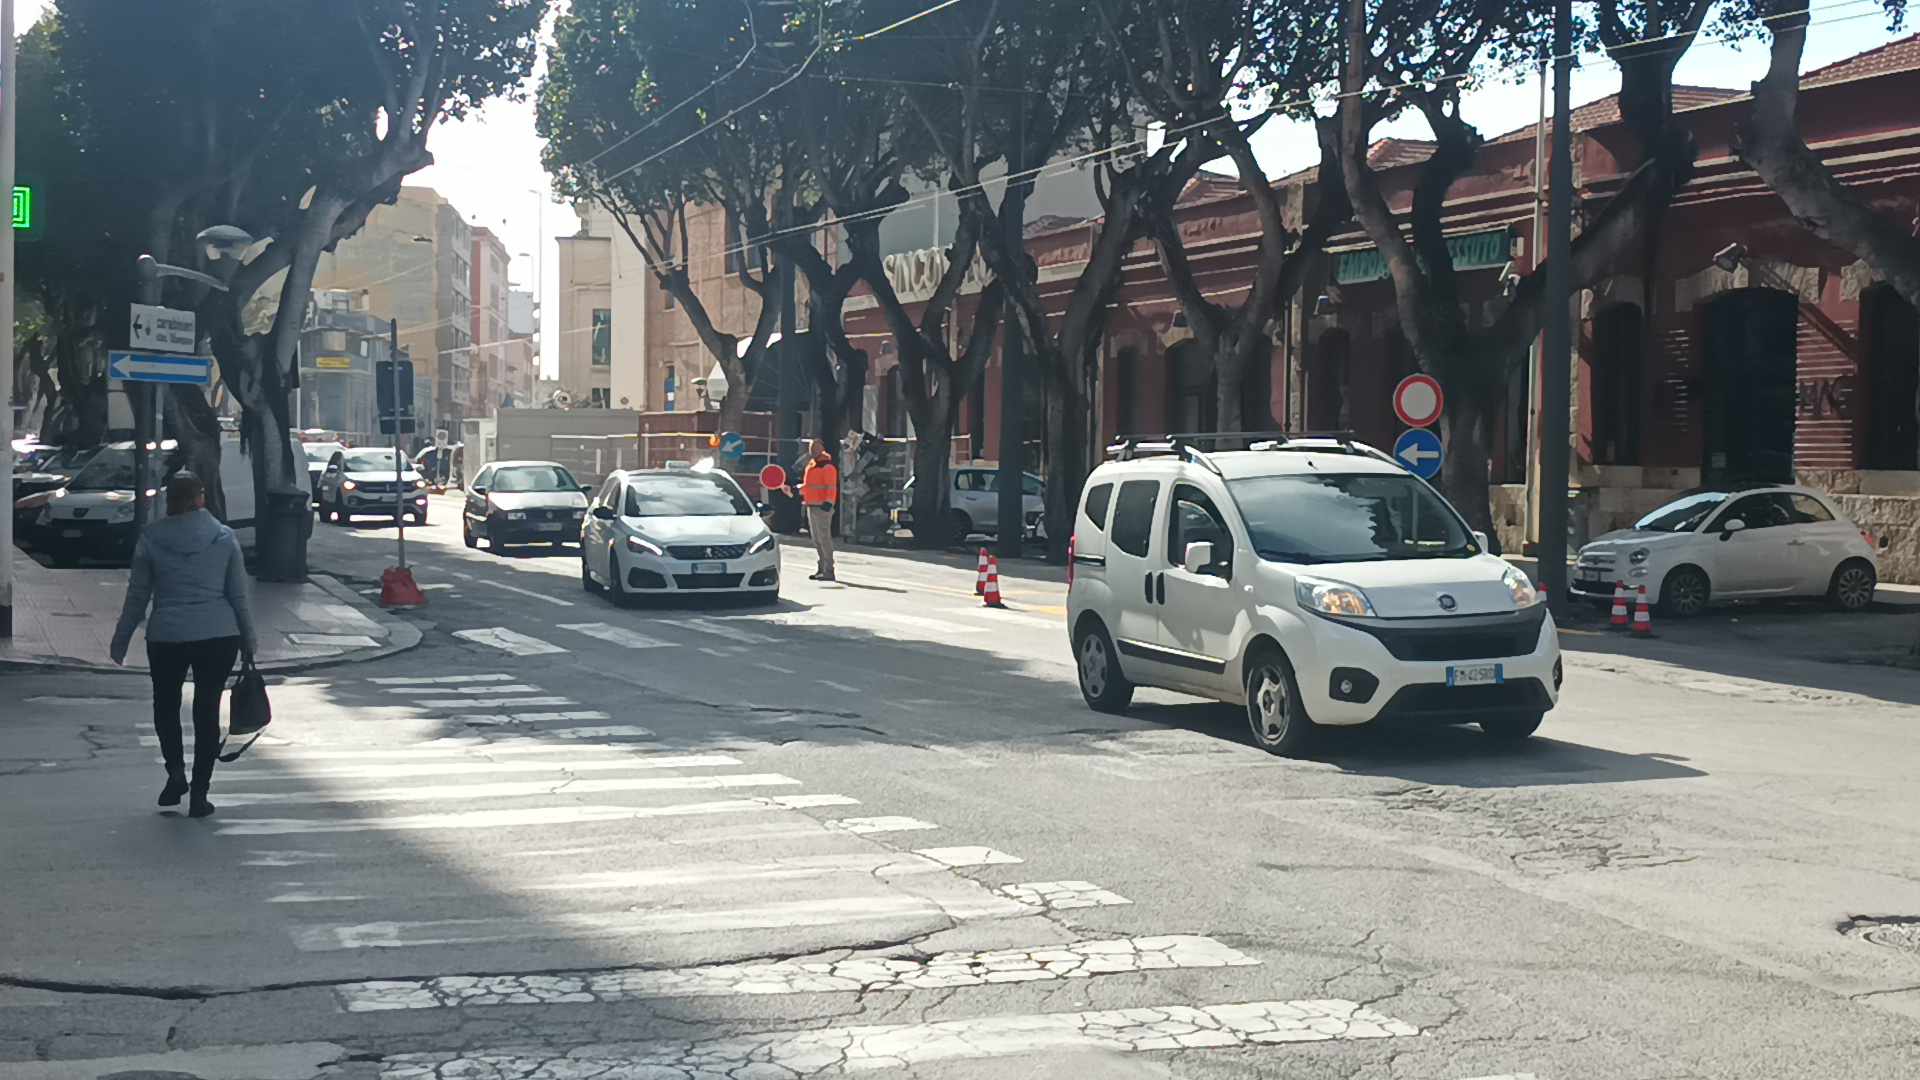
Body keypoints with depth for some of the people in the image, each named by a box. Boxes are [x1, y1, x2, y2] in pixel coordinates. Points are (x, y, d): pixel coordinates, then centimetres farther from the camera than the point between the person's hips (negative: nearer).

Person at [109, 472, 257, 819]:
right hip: (219, 636, 1)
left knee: (165, 704, 20)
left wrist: (120, 640, 12)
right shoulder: (224, 537, 0)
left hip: (166, 637, 0)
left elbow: (137, 595, 2)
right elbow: (239, 595, 3)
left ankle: (176, 770, 1)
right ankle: (199, 794, 8)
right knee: (207, 710, 8)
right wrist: (248, 641, 12)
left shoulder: (151, 538, -2)